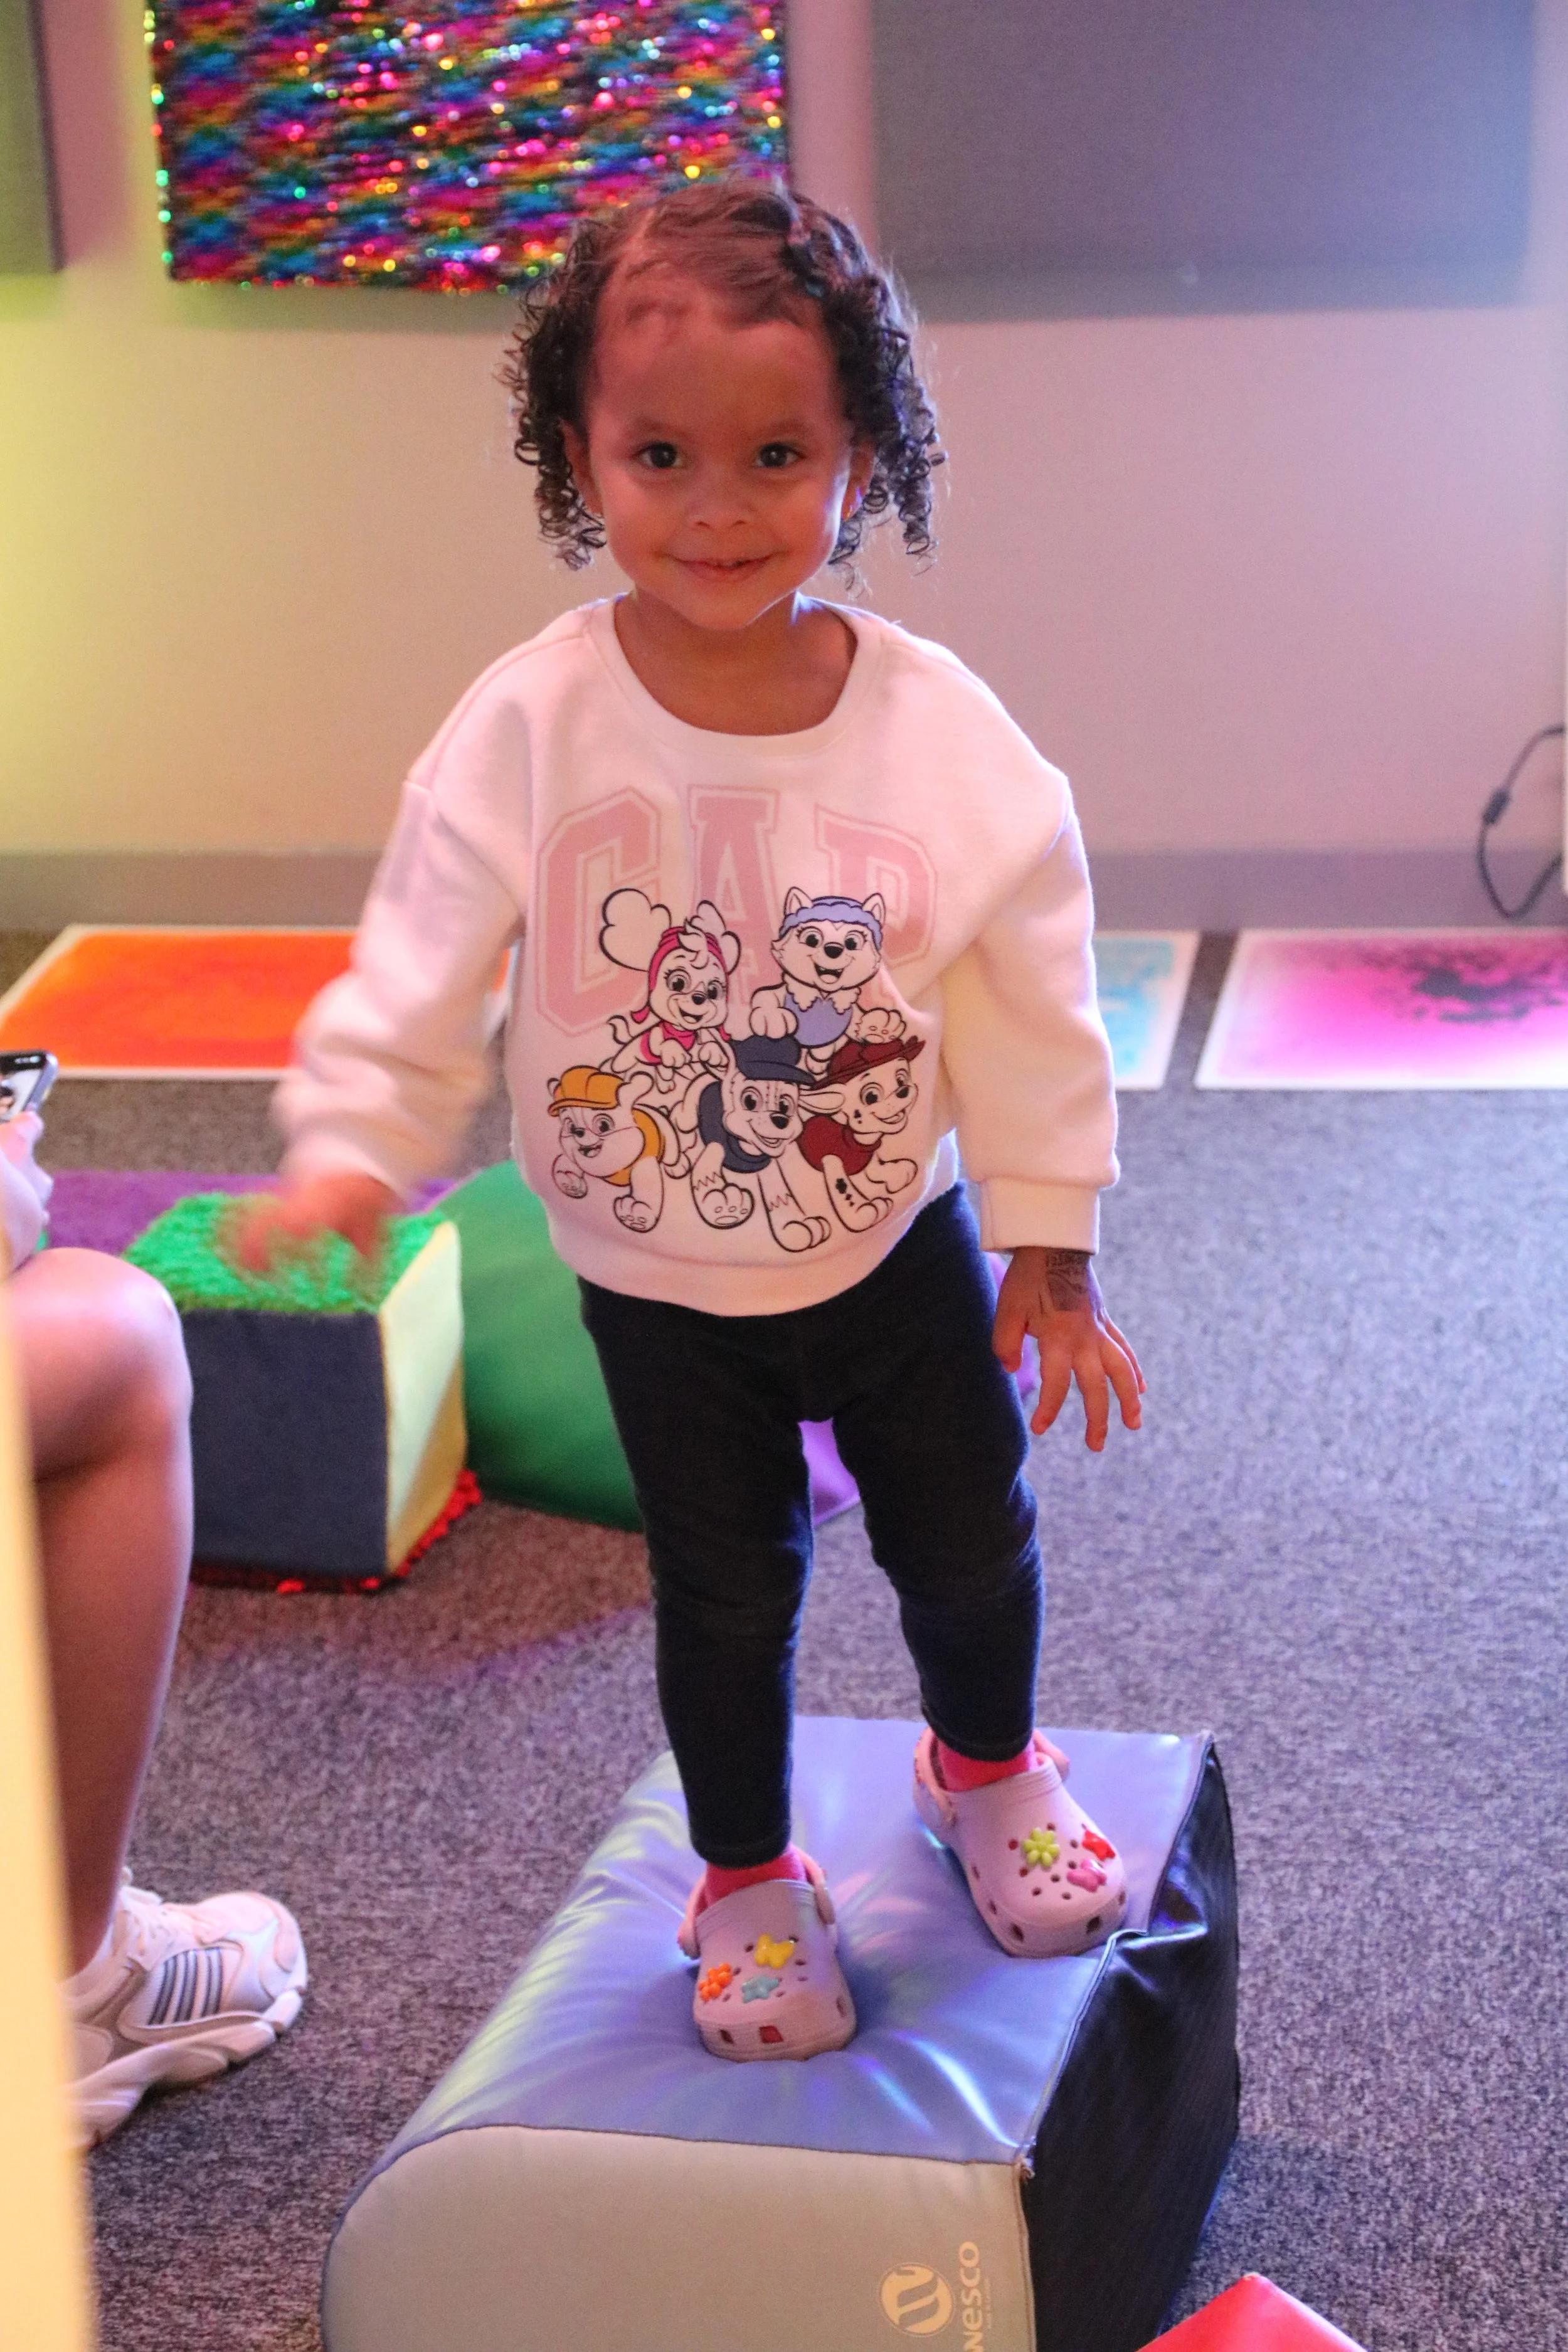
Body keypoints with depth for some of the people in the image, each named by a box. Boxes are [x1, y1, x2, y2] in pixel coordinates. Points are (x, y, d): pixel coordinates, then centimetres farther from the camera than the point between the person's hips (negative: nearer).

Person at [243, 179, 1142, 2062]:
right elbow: (423, 965, -12)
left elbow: (1032, 1006, -9)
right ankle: (746, 1877, 37)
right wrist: (349, 1144, -23)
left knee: (967, 1537, 17)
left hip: (897, 1237, 1)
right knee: (723, 1587, 13)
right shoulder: (532, 727, -21)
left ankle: (986, 1764, 49)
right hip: (656, 1277, -1)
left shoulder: (939, 730, -18)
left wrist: (1052, 1246, -4)